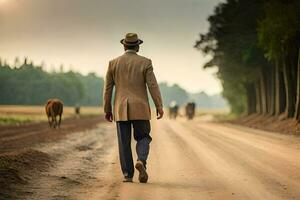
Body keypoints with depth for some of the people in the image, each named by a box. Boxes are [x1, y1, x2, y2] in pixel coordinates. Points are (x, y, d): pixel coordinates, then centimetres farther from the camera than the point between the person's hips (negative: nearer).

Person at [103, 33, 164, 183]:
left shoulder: (114, 63, 3)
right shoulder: (145, 62, -2)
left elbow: (108, 88, 4)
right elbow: (153, 86, -9)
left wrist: (107, 110, 11)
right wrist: (159, 106, -4)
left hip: (121, 109, 1)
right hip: (140, 108, -1)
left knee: (124, 143, 6)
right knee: (143, 138, 10)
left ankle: (127, 175, 2)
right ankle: (141, 161, -17)